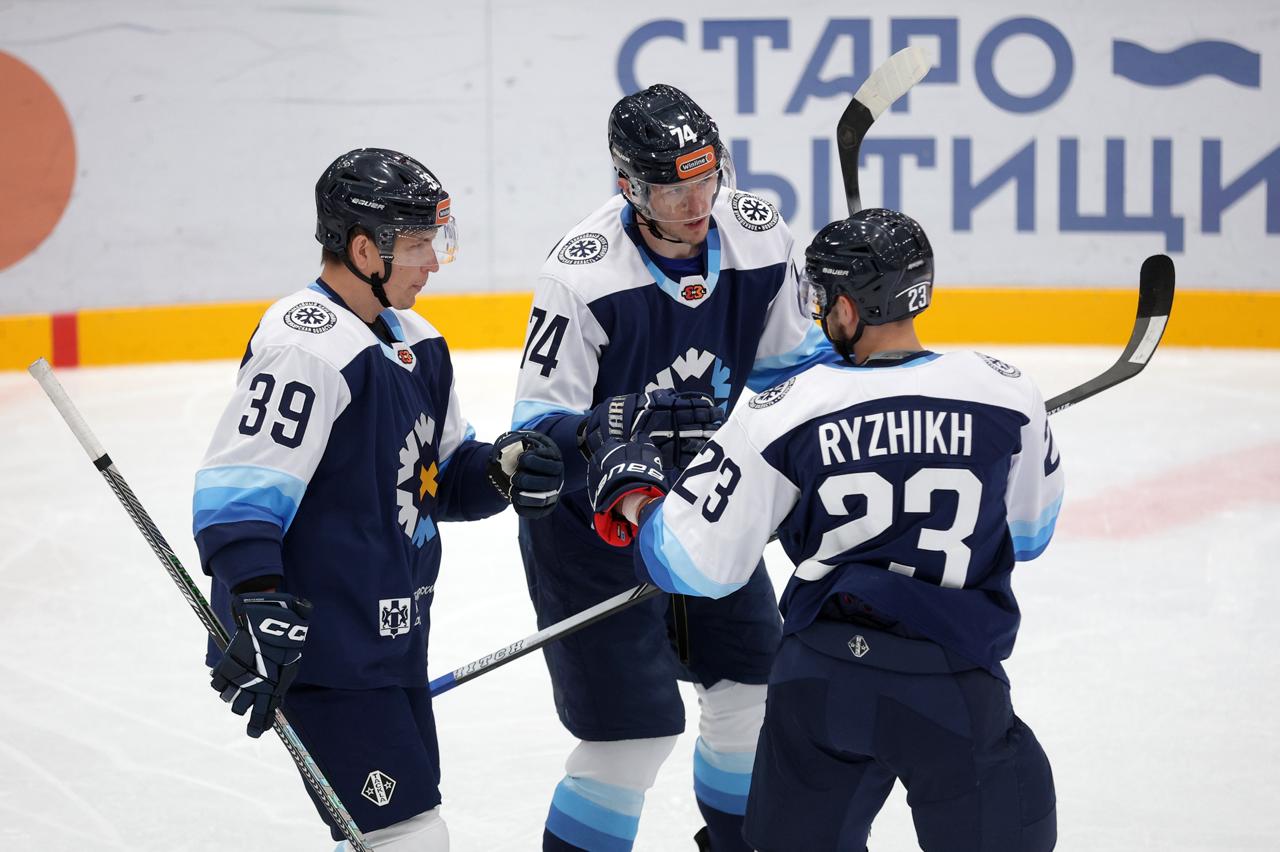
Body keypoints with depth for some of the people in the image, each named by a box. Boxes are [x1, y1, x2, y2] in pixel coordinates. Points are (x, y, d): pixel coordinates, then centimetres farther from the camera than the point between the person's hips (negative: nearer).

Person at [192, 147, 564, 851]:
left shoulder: (414, 344, 12)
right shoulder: (307, 346, -19)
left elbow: (434, 477, 21)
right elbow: (235, 495, -24)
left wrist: (501, 469, 1)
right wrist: (261, 612, -33)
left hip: (389, 639, 10)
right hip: (318, 651, -10)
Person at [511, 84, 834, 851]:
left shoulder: (760, 240, -11)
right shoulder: (583, 275, -28)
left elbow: (789, 358, 6)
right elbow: (534, 427, -25)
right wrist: (613, 428, -44)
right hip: (589, 519, -6)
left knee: (754, 685, 14)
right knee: (634, 729, -9)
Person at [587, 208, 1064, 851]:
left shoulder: (781, 415, -6)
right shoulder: (1006, 394, -2)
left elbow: (697, 563, -3)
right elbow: (1030, 534, 14)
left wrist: (633, 498, 16)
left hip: (820, 680, 1)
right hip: (953, 688, -1)